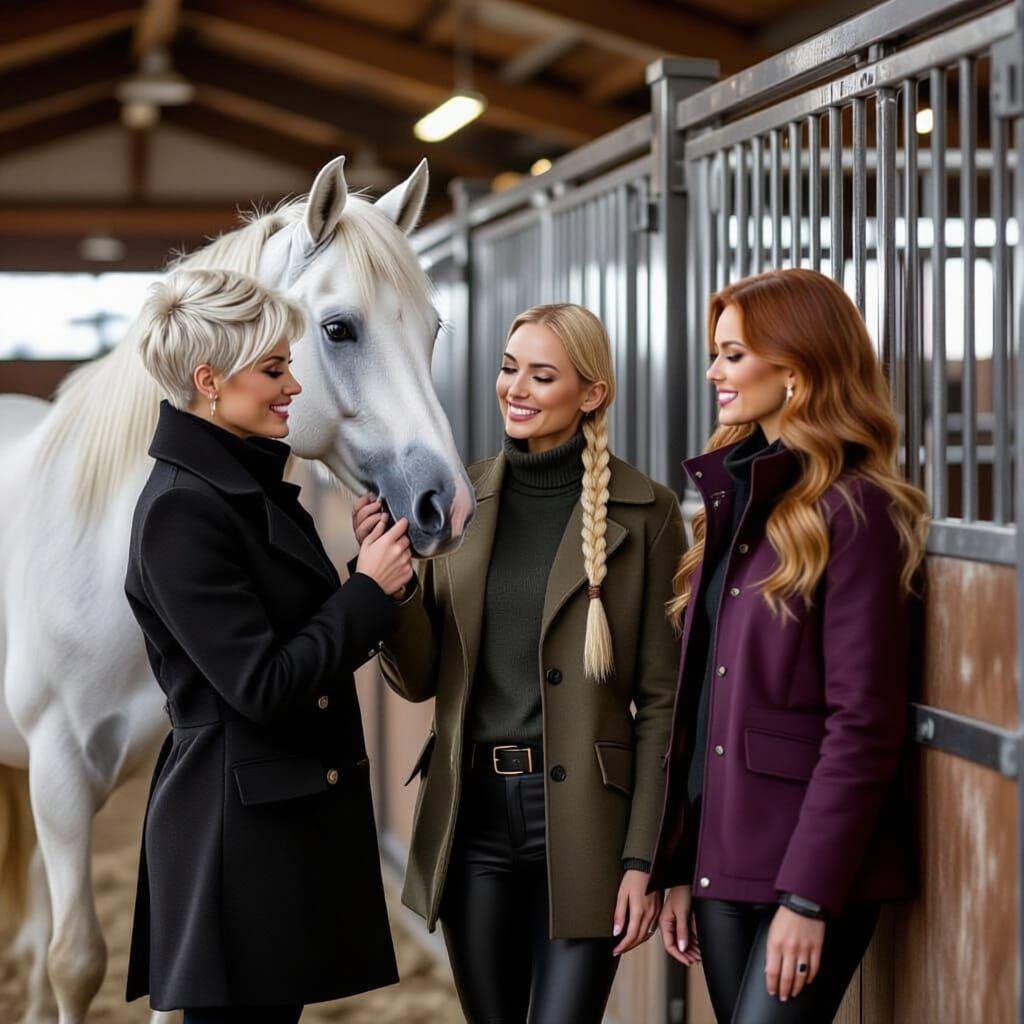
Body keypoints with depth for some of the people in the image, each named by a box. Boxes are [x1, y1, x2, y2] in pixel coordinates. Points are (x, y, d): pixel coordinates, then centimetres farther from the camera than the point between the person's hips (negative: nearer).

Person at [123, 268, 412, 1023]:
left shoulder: (255, 487, 11)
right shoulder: (182, 512, -17)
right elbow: (262, 688, -21)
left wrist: (373, 580, -1)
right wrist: (369, 590, -12)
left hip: (294, 812, 9)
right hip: (238, 826, -9)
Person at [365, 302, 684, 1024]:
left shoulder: (644, 512, -4)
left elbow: (662, 700, -4)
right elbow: (418, 679, 6)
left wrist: (645, 858, -9)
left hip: (580, 820, -4)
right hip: (470, 816, 4)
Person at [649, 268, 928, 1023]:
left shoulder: (853, 512, -10)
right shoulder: (733, 497, 13)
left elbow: (865, 723, -14)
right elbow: (695, 703, 13)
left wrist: (808, 896, -17)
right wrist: (677, 869, 10)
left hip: (813, 870, -7)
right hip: (722, 859, 7)